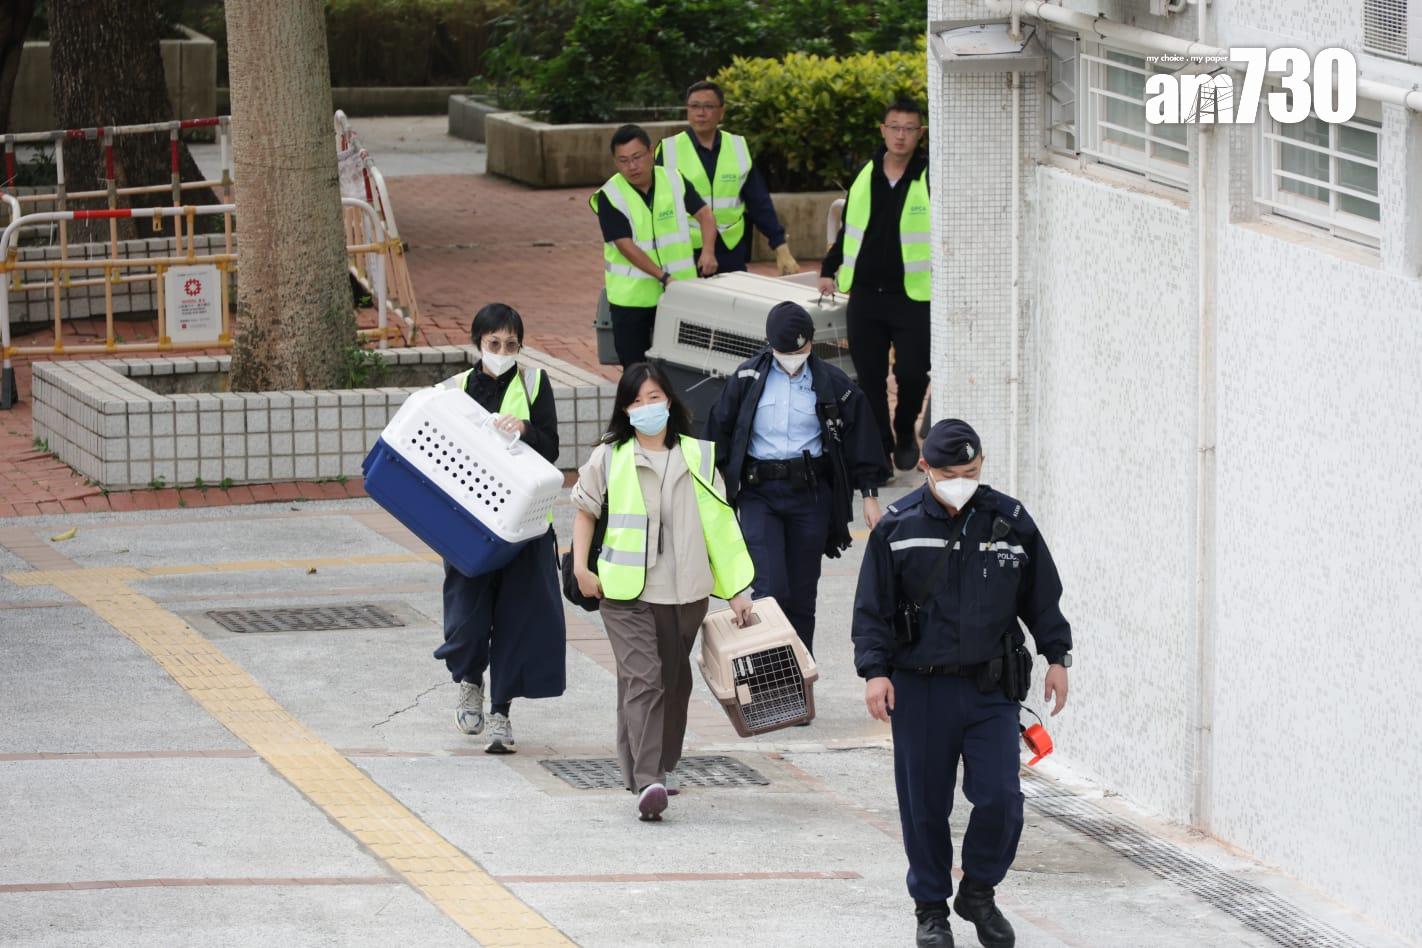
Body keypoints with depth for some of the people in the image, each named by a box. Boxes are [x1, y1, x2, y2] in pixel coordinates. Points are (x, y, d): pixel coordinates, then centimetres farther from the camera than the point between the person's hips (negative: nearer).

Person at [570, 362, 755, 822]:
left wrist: (737, 590, 8)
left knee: (675, 681, 13)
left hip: (685, 591, 3)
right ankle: (647, 782, -23)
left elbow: (720, 524, 10)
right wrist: (581, 566, 3)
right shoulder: (609, 458, 3)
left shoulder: (697, 457, 7)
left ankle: (663, 763, 32)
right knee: (642, 680, -14)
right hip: (626, 592, -3)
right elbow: (586, 510, 16)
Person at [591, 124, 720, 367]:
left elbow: (704, 214, 6)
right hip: (631, 297, -2)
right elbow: (626, 246, -16)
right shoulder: (610, 197, -11)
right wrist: (664, 277, -23)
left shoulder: (674, 181, 1)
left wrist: (708, 251, -14)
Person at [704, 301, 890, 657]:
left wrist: (869, 494, 5)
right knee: (771, 589, -13)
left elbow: (861, 440, 8)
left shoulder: (832, 384, 2)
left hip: (810, 494, 1)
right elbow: (719, 434, 9)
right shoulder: (747, 379, 2)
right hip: (759, 493, -1)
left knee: (802, 594, 6)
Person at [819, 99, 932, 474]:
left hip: (913, 297, -4)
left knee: (911, 372, -7)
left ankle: (905, 433, 21)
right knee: (869, 377, 3)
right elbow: (848, 227, 21)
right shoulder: (865, 176, 8)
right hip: (865, 295, 4)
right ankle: (879, 447, 13)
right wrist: (830, 269, 19)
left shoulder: (931, 179, -5)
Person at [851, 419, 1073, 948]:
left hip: (991, 688, 1)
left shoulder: (1009, 522, 4)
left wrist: (1058, 656, 10)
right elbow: (872, 608, 1)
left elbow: (1042, 598, 13)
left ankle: (978, 893, 17)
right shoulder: (898, 528, -1)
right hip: (919, 690, -1)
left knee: (1000, 799, -6)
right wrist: (874, 669, -7)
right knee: (924, 804, 4)